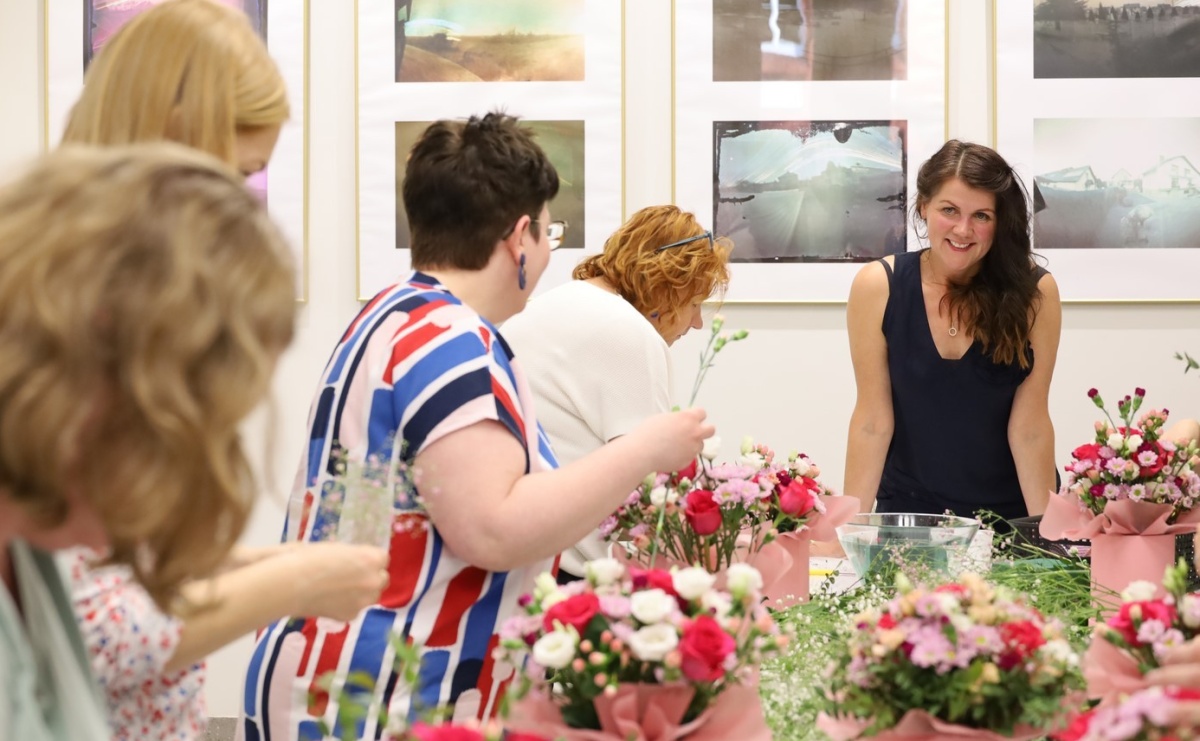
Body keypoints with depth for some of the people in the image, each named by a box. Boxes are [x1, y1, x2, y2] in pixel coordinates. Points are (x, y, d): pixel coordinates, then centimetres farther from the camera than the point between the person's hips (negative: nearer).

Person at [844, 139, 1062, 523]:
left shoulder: (1033, 291, -12)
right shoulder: (877, 286, -11)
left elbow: (1029, 424, -11)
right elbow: (872, 419, -10)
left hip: (1009, 513, 0)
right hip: (908, 510, 0)